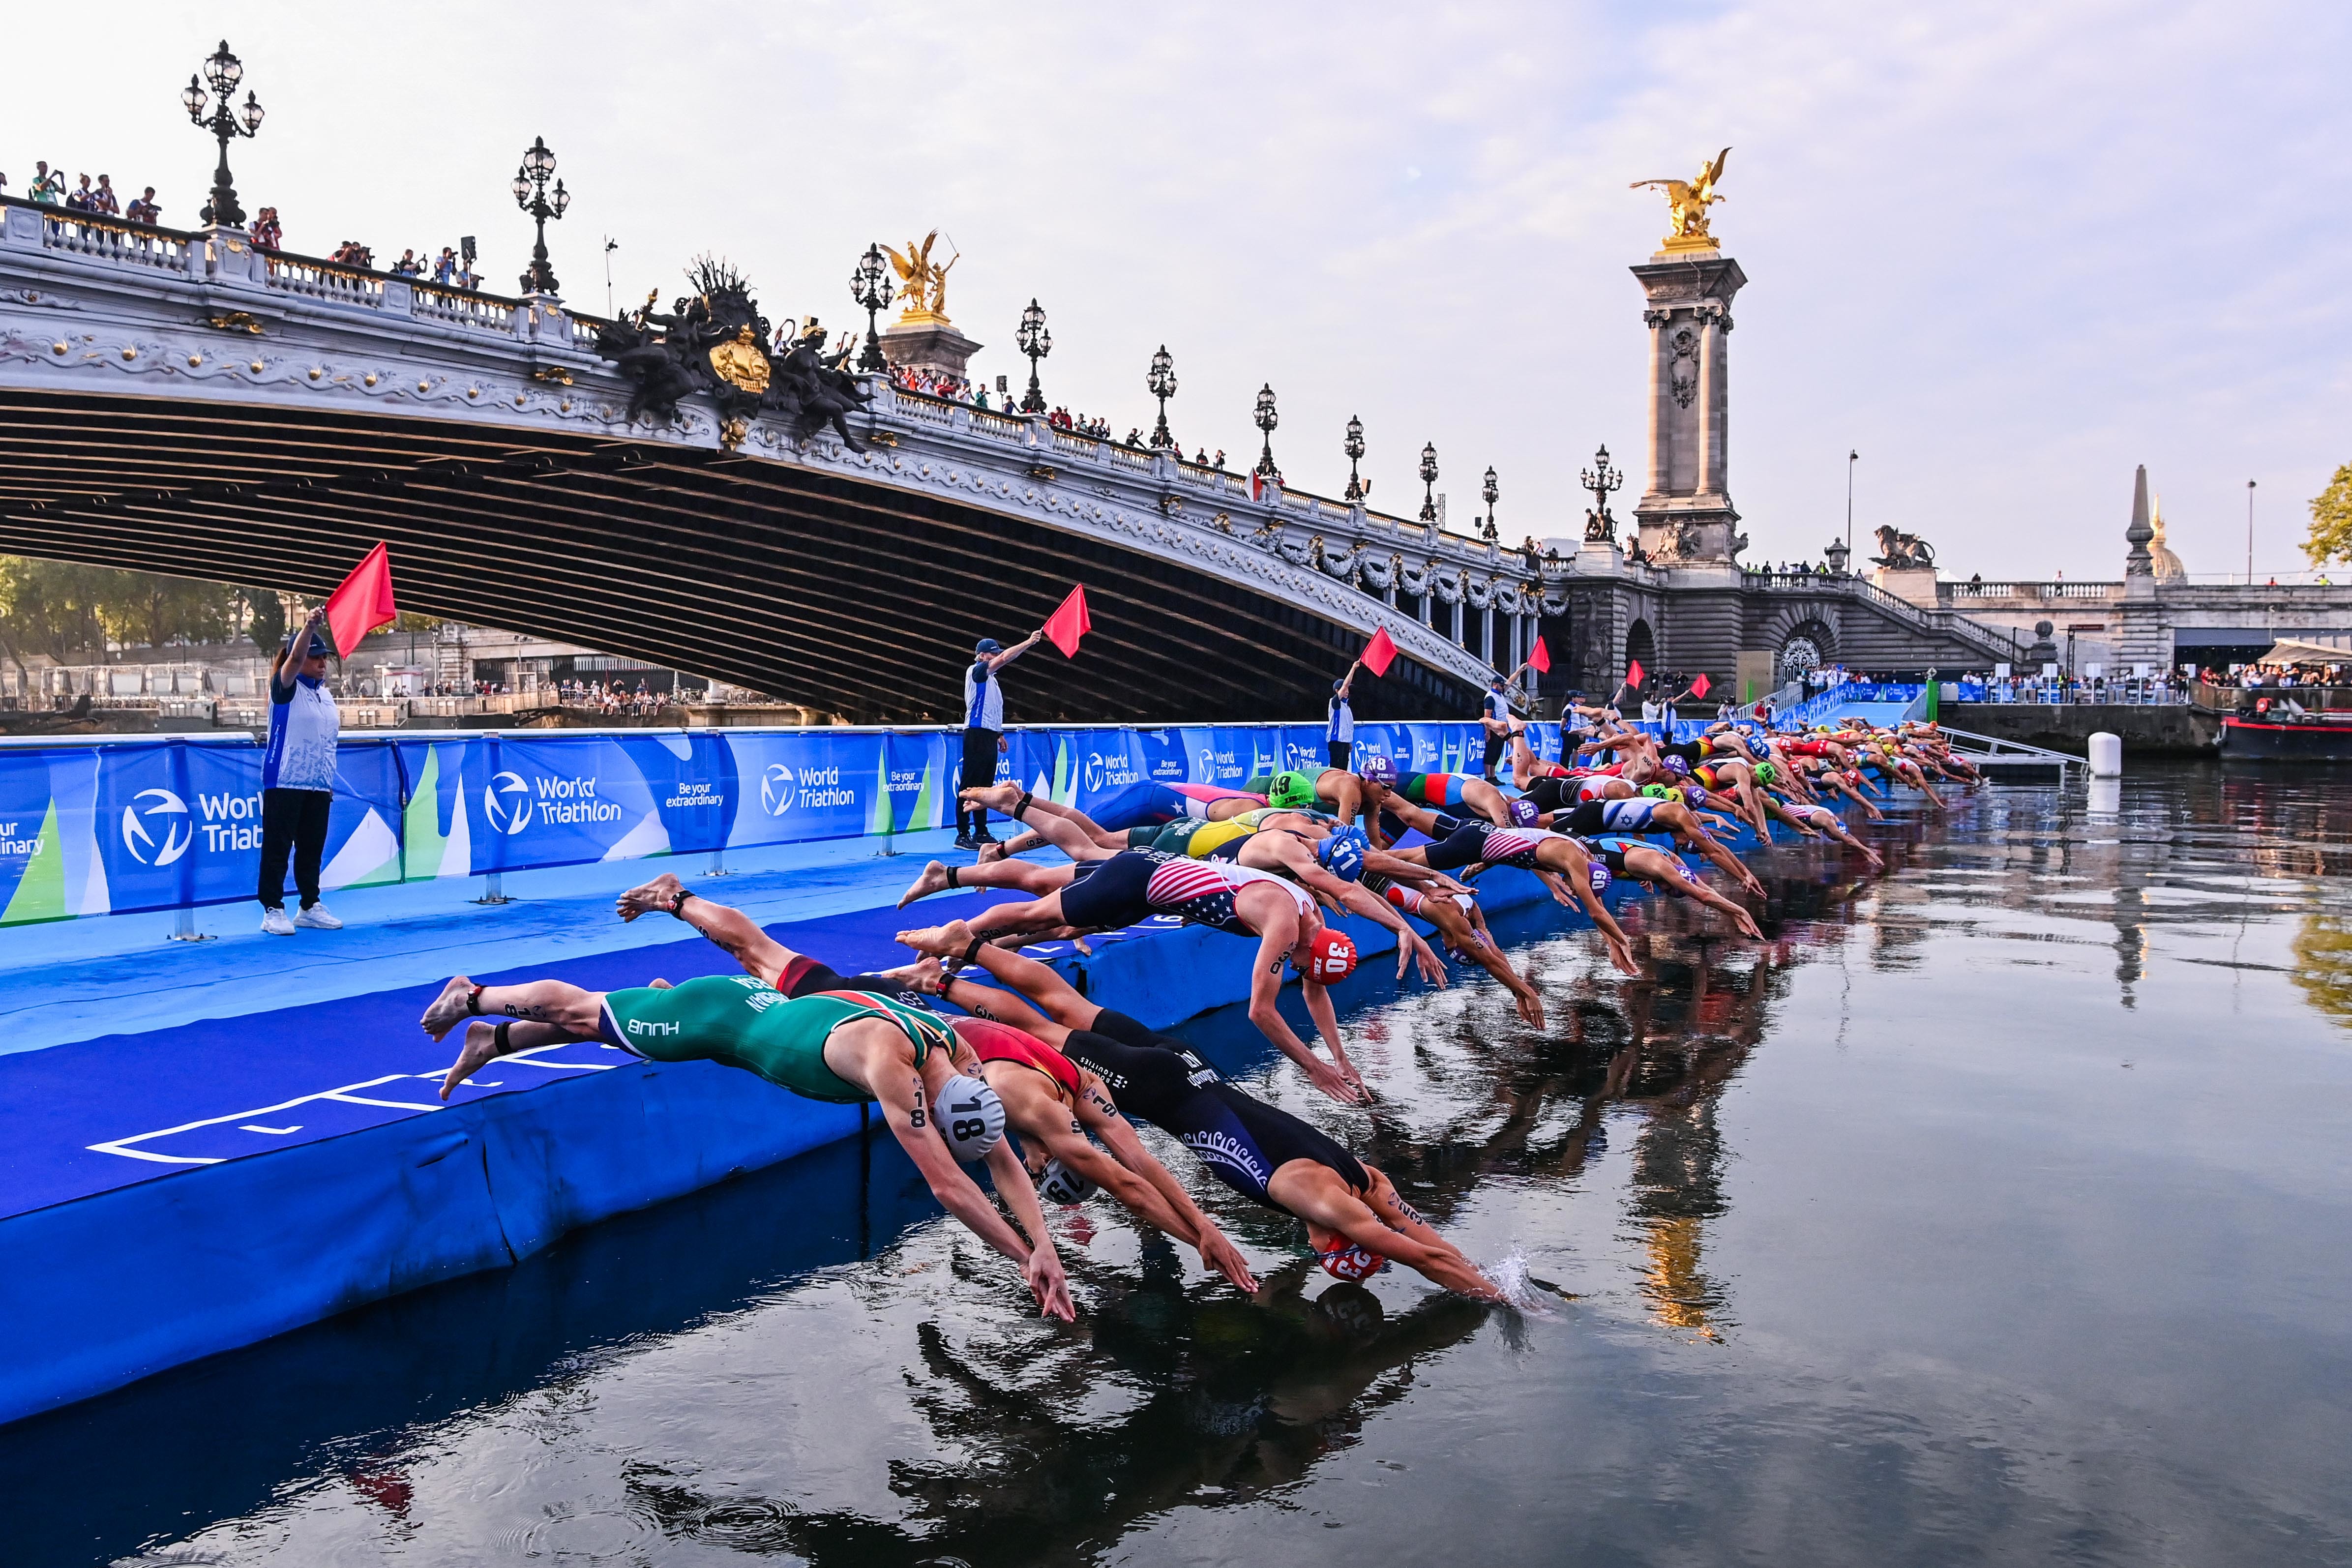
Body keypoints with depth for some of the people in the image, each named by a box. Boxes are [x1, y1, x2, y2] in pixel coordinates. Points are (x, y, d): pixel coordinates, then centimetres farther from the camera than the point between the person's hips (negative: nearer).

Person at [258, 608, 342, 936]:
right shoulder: (286, 688, -4)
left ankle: (311, 906, 19)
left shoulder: (326, 694, 15)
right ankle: (273, 910, 2)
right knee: (278, 847, -2)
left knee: (312, 848, 11)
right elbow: (294, 659, -25)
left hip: (318, 785, 6)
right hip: (285, 783, -6)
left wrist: (329, 779, 20)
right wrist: (309, 626, -39)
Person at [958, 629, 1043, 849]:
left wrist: (1000, 734, 21)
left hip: (989, 736, 9)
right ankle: (962, 835, -9)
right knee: (970, 787, -9)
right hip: (977, 735, -9)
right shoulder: (976, 671, -6)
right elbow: (1004, 659, -19)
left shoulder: (991, 679, 21)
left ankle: (981, 832, 17)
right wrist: (1029, 642, -19)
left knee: (985, 786, 11)